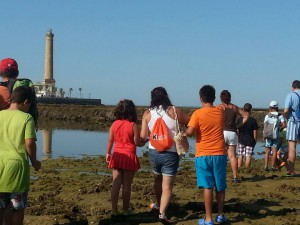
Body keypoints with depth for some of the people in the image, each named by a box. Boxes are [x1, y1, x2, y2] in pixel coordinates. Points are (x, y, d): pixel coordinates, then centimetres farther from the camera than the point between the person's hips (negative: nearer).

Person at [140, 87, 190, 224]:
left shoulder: (147, 114, -2)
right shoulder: (174, 111, -6)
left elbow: (143, 136, -7)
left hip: (154, 152, 3)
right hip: (171, 153, -3)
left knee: (158, 179, 26)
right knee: (167, 186, 0)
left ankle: (159, 204, 45)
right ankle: (162, 213, -15)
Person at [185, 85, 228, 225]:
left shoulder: (198, 114, -8)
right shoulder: (220, 112, 5)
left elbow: (190, 132, -17)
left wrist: (184, 132, 3)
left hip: (203, 155, -3)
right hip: (220, 154, 3)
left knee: (207, 187, -3)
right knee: (220, 186, 13)